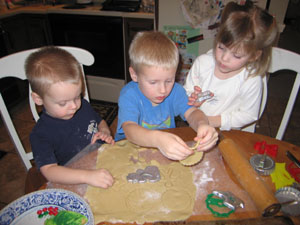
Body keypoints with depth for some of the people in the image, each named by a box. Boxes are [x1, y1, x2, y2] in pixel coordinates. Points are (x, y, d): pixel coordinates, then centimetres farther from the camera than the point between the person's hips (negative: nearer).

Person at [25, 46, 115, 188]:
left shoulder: (83, 105, 2)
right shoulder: (40, 134, -15)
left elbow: (100, 122, 21)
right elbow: (49, 171, -26)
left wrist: (105, 133, -2)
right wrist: (87, 176, -40)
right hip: (74, 187, -4)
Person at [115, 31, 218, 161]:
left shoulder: (175, 90, -6)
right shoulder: (129, 95, -21)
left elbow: (191, 112, -16)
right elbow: (129, 129, -35)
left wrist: (202, 124, -41)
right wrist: (157, 139, -56)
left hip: (169, 150, 4)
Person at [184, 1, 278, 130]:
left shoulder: (252, 81, -15)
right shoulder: (202, 62, -8)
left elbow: (248, 115, -6)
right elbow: (187, 90, 3)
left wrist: (217, 121, -16)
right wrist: (192, 100, -19)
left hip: (227, 134, -1)